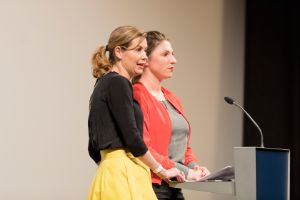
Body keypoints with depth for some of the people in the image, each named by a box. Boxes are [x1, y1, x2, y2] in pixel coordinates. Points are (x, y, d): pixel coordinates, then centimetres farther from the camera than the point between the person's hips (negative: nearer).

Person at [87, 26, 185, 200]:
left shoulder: (104, 84, 18)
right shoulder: (117, 83, -9)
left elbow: (94, 148, 21)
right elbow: (132, 138, -14)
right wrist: (161, 171, -2)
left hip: (110, 175, 9)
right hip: (124, 176, -9)